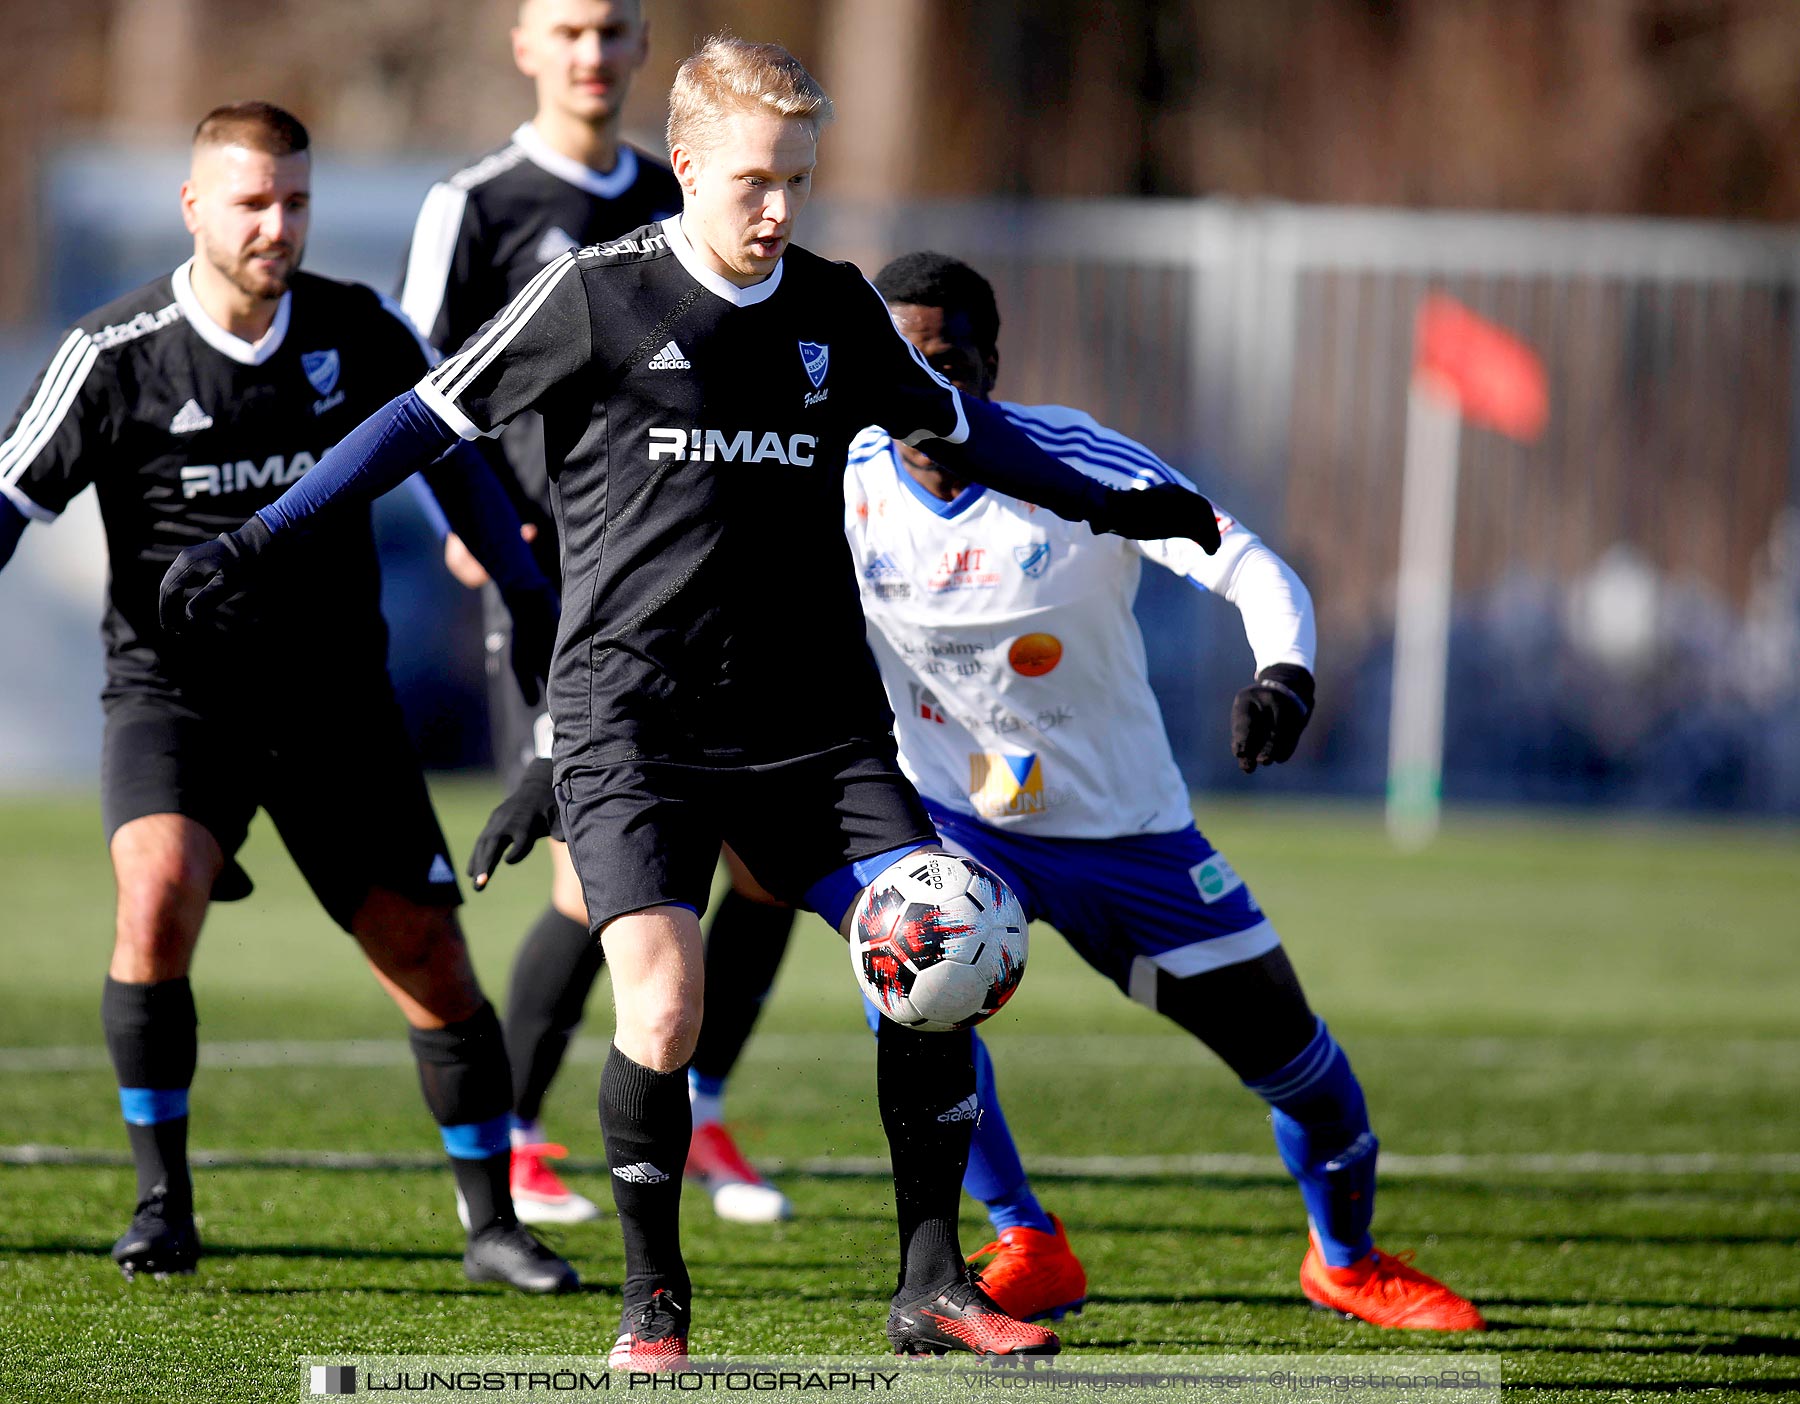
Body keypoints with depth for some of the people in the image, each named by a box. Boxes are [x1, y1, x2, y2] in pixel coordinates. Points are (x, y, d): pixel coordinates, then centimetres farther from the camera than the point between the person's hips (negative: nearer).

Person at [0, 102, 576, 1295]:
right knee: (158, 893, -27)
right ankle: (162, 1199, -11)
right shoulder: (117, 354, -8)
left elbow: (451, 456, 15)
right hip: (172, 686, -3)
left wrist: (532, 603, 13)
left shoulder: (359, 332, 0)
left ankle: (495, 1226, 12)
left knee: (429, 951, -2)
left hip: (334, 694, 3)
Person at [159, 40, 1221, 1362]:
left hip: (816, 721, 4)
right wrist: (258, 544, -3)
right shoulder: (597, 295, -4)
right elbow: (429, 418, 0)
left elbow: (956, 427, 25)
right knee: (664, 1010, -20)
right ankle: (655, 1302, 0)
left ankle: (931, 1285, 2)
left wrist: (1105, 506, 31)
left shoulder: (840, 310, 8)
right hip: (635, 719, -4)